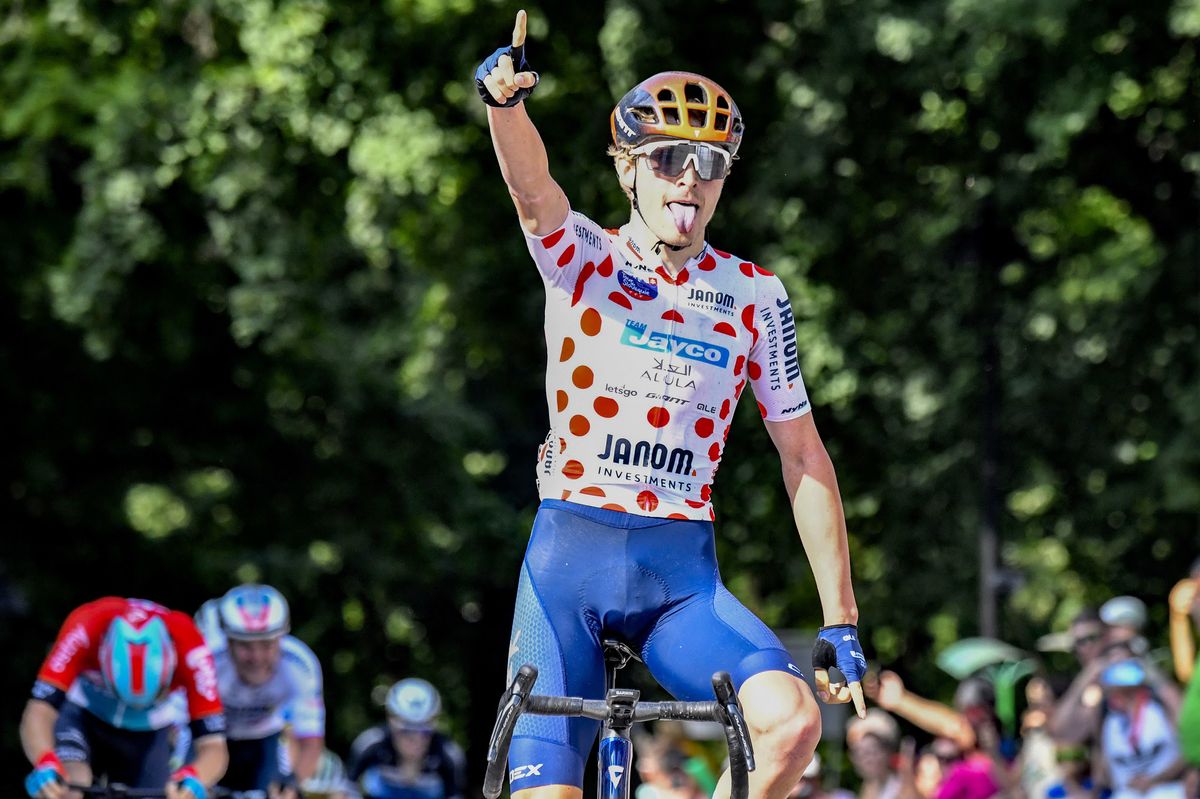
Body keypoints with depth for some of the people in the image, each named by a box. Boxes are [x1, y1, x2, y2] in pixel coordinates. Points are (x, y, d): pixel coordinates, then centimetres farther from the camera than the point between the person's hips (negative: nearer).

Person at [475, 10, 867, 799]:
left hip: (681, 575, 1)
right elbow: (531, 185, -21)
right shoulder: (582, 258, 1)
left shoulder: (755, 297, 4)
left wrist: (842, 622, 3)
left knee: (790, 716, -25)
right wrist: (505, 100, -45)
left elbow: (804, 456, 7)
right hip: (569, 557, -1)